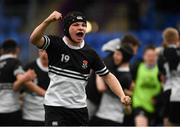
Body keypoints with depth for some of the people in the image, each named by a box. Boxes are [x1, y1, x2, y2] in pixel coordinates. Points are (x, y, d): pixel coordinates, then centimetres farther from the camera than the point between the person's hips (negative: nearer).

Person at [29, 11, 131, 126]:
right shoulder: (55, 44, -6)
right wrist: (48, 21, -40)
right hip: (56, 106, -4)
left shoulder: (90, 53, 2)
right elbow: (34, 39, -24)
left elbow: (107, 76, 7)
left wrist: (122, 96, -8)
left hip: (79, 107, 4)